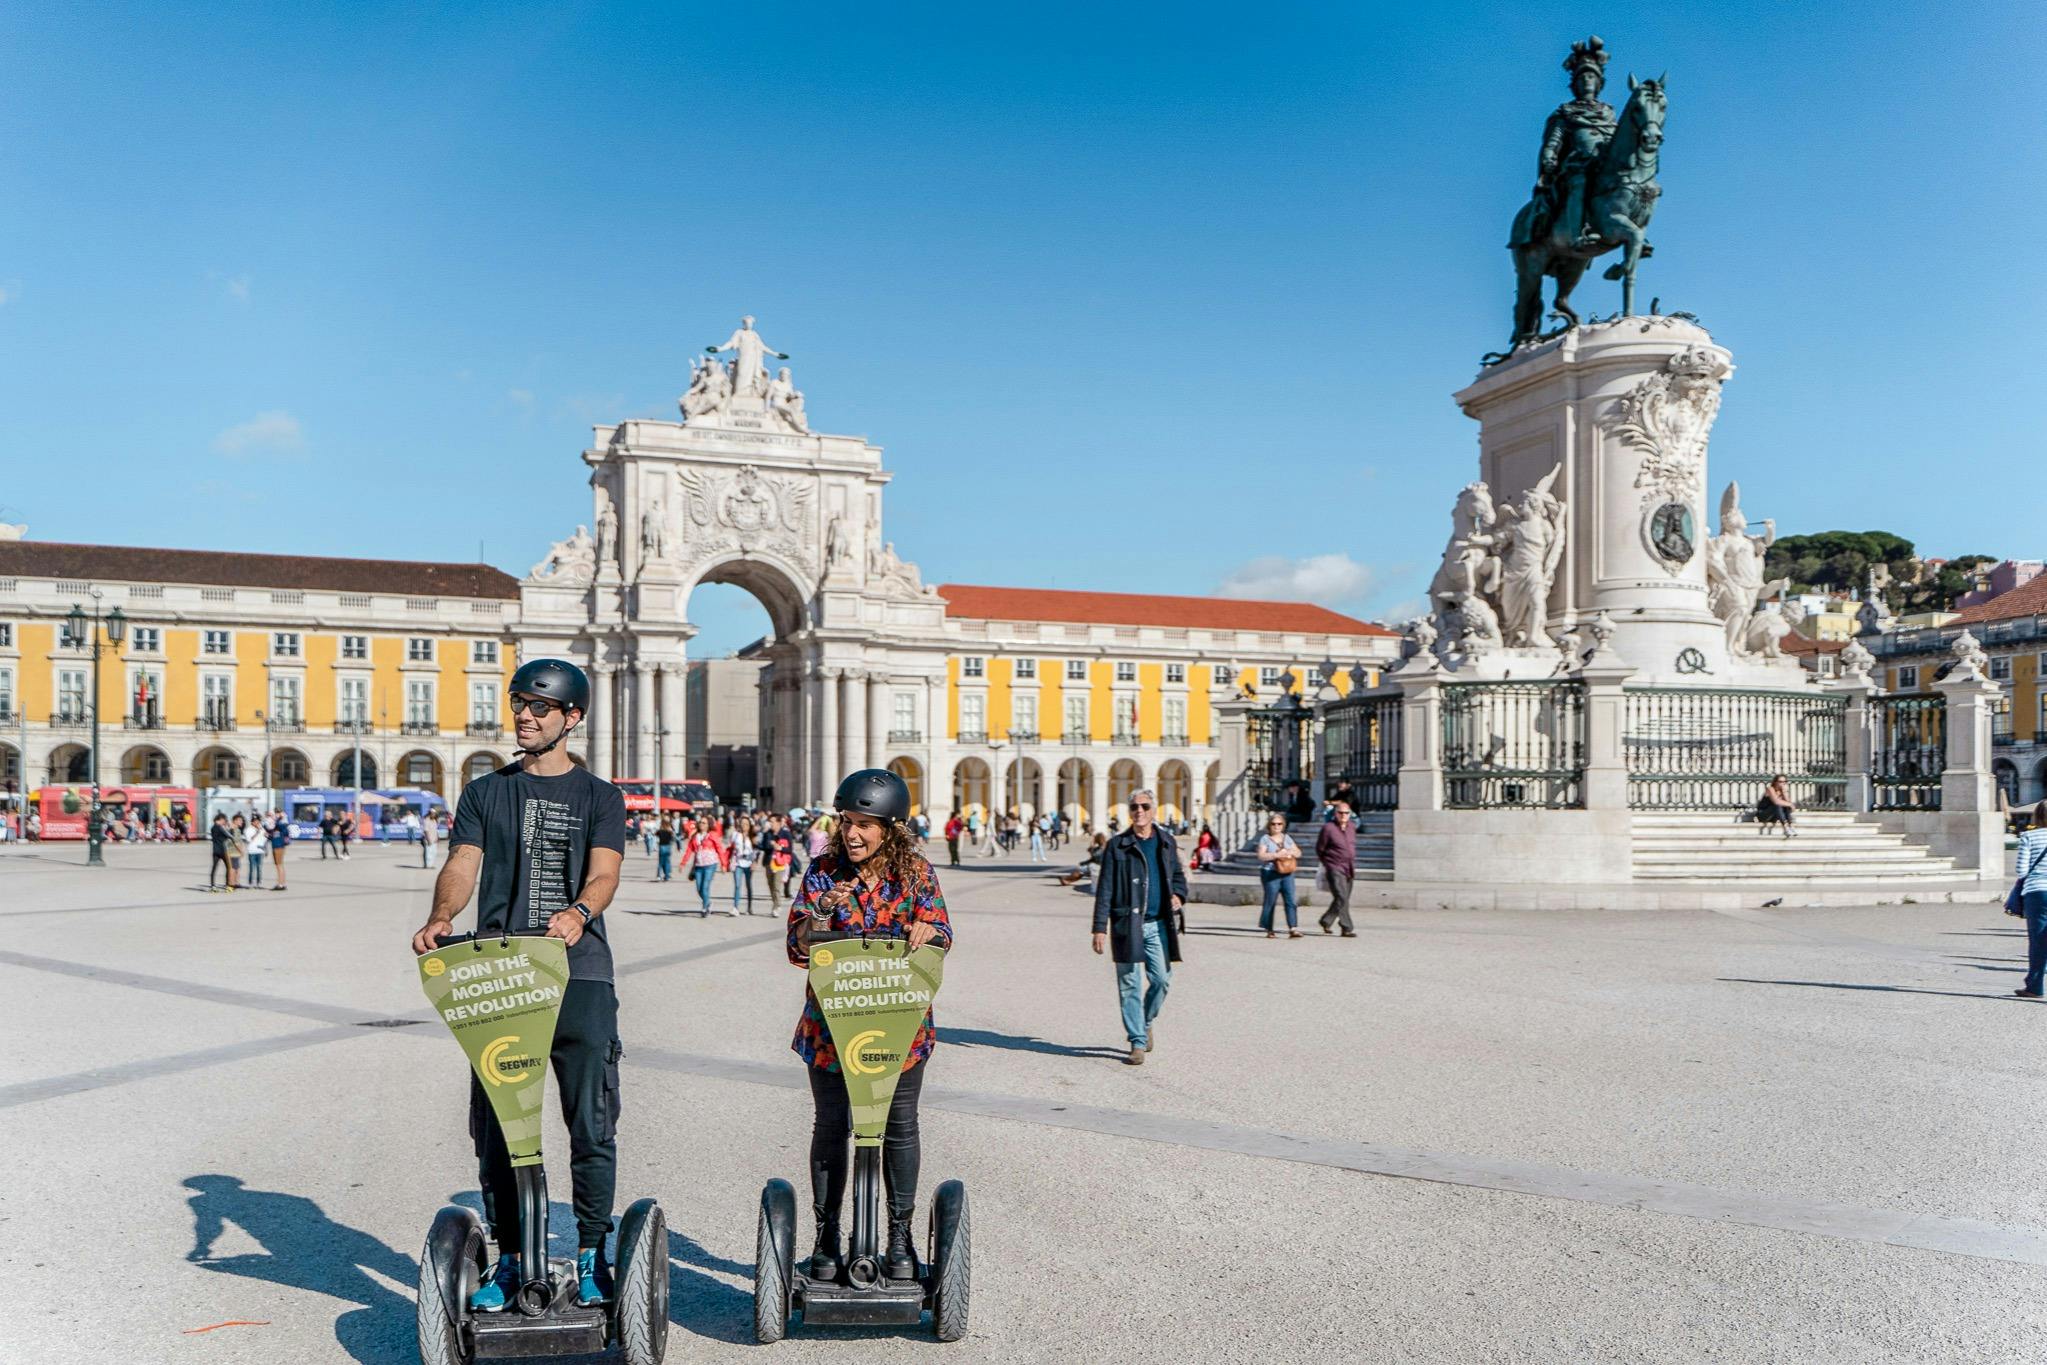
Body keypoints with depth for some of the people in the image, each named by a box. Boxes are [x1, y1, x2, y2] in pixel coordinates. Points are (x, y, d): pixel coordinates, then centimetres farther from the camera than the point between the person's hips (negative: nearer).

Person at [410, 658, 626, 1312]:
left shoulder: (599, 797, 9)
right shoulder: (485, 793, 16)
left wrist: (577, 913, -29)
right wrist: (441, 916, -20)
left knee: (591, 1123, -3)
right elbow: (462, 864, 1)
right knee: (496, 1123, 4)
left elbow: (604, 872, -6)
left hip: (580, 974, -2)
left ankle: (592, 1255, 11)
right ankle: (510, 1259, 16)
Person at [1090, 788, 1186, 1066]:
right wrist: (1100, 928, -7)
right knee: (1129, 985, 0)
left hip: (1159, 925, 3)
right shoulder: (1117, 846, 1)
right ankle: (1137, 1043, 8)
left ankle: (1147, 1020, 30)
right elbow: (1104, 889, -1)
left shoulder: (1167, 844, 11)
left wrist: (1178, 895, 2)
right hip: (1127, 925, -2)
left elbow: (1178, 876, 26)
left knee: (1162, 980, 0)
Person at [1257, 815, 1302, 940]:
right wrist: (1276, 855, -19)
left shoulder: (1287, 838, 16)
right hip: (1271, 874, -4)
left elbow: (1298, 853, 16)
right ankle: (1269, 930, 9)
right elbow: (1261, 856, -10)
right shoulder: (1265, 839, 1)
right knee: (1270, 902, -1)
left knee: (1290, 900, -5)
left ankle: (1293, 929, -8)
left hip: (1287, 873, 4)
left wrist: (1290, 853, -6)